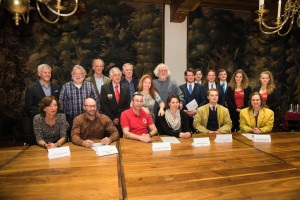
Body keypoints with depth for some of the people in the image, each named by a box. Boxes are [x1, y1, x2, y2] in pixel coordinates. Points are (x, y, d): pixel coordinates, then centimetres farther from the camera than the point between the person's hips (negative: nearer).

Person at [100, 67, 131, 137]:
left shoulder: (126, 87, 6)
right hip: (109, 120, -1)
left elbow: (128, 104, 4)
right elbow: (103, 105, -5)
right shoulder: (104, 87, -1)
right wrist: (112, 118, -8)